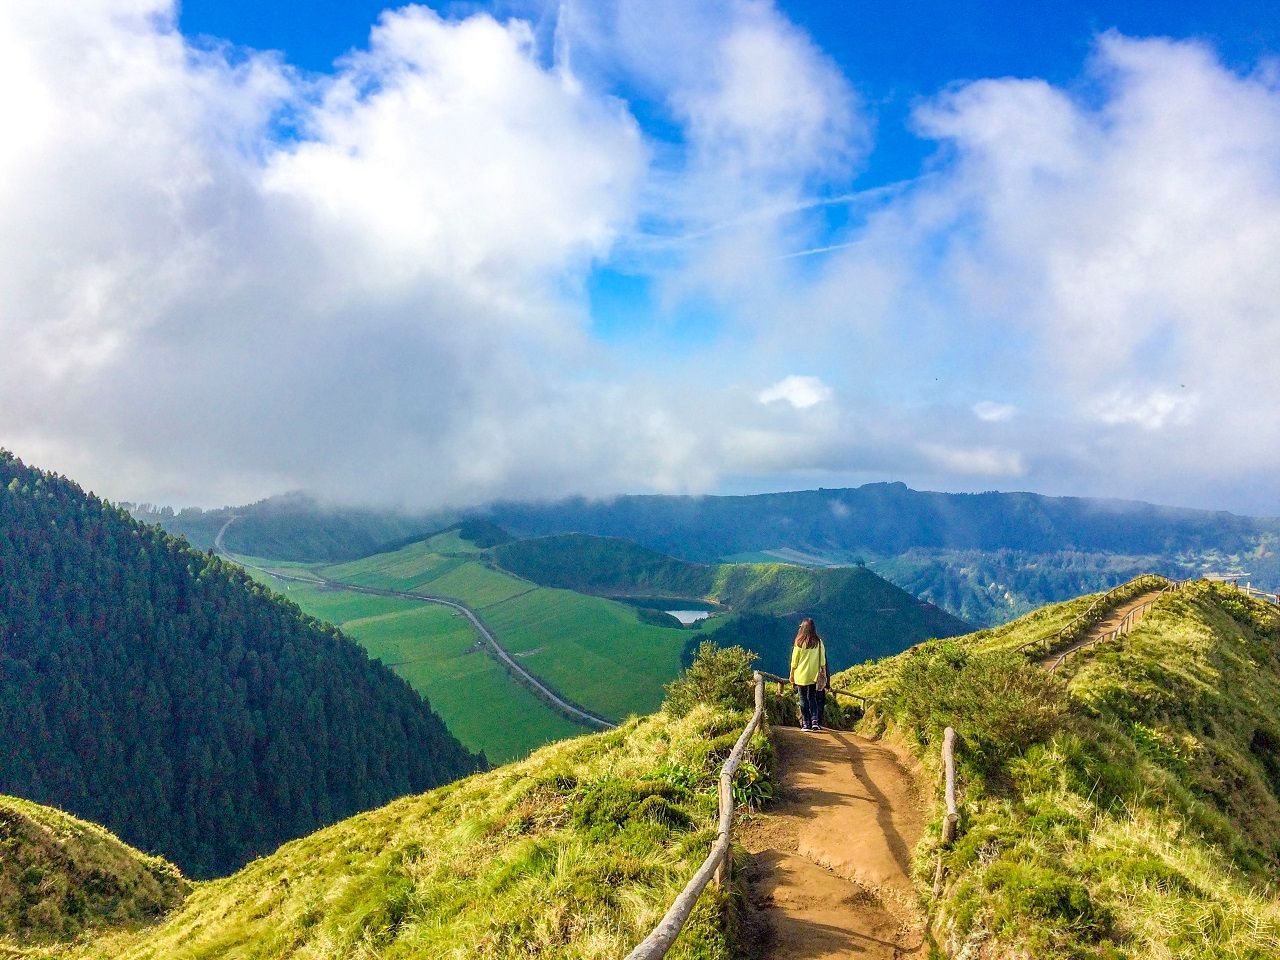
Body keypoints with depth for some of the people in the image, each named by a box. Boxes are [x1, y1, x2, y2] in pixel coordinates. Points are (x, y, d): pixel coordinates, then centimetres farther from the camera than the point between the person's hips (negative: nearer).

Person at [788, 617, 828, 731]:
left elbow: (794, 661, -2)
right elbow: (822, 660, 4)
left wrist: (792, 674, 8)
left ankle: (806, 723, 5)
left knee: (803, 699, 6)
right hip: (814, 676, 3)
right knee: (812, 698, 13)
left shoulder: (799, 642, -8)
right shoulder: (819, 642, -1)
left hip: (801, 676, -3)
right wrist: (823, 673, 14)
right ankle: (815, 721, 0)